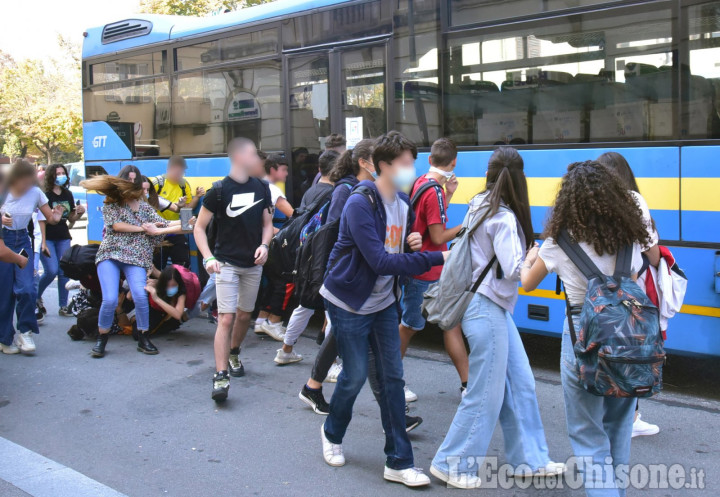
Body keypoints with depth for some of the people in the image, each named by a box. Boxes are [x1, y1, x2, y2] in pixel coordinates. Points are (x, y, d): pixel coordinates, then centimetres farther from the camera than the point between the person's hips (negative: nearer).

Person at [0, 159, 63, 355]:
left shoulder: (35, 193, -2)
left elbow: (50, 218, 5)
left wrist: (55, 218, -18)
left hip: (22, 240, 2)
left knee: (26, 288, -13)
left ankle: (25, 331, 8)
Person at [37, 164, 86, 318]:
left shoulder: (68, 194, 8)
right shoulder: (45, 195, -9)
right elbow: (41, 220, -13)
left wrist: (80, 213, -7)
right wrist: (43, 243, -18)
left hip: (63, 238, 5)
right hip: (47, 238, -5)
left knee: (64, 272, 2)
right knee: (52, 271, -13)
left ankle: (63, 306, 9)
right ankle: (36, 297, 12)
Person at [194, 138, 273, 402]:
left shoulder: (261, 188, 6)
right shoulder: (220, 190, -9)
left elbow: (267, 223, 14)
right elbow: (199, 226, -5)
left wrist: (264, 245, -6)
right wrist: (208, 258, -18)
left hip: (253, 264, 5)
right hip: (227, 263, -5)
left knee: (244, 315, 16)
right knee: (226, 318, -13)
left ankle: (233, 354, 40)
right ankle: (221, 376, -12)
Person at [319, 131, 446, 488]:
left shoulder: (404, 205, 3)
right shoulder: (361, 204, -22)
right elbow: (380, 261, -30)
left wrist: (412, 245, -11)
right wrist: (437, 258, -31)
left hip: (383, 303, 7)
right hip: (349, 302, -7)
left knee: (392, 378, 4)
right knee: (355, 376, 2)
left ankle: (399, 463, 11)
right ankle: (332, 433, 33)